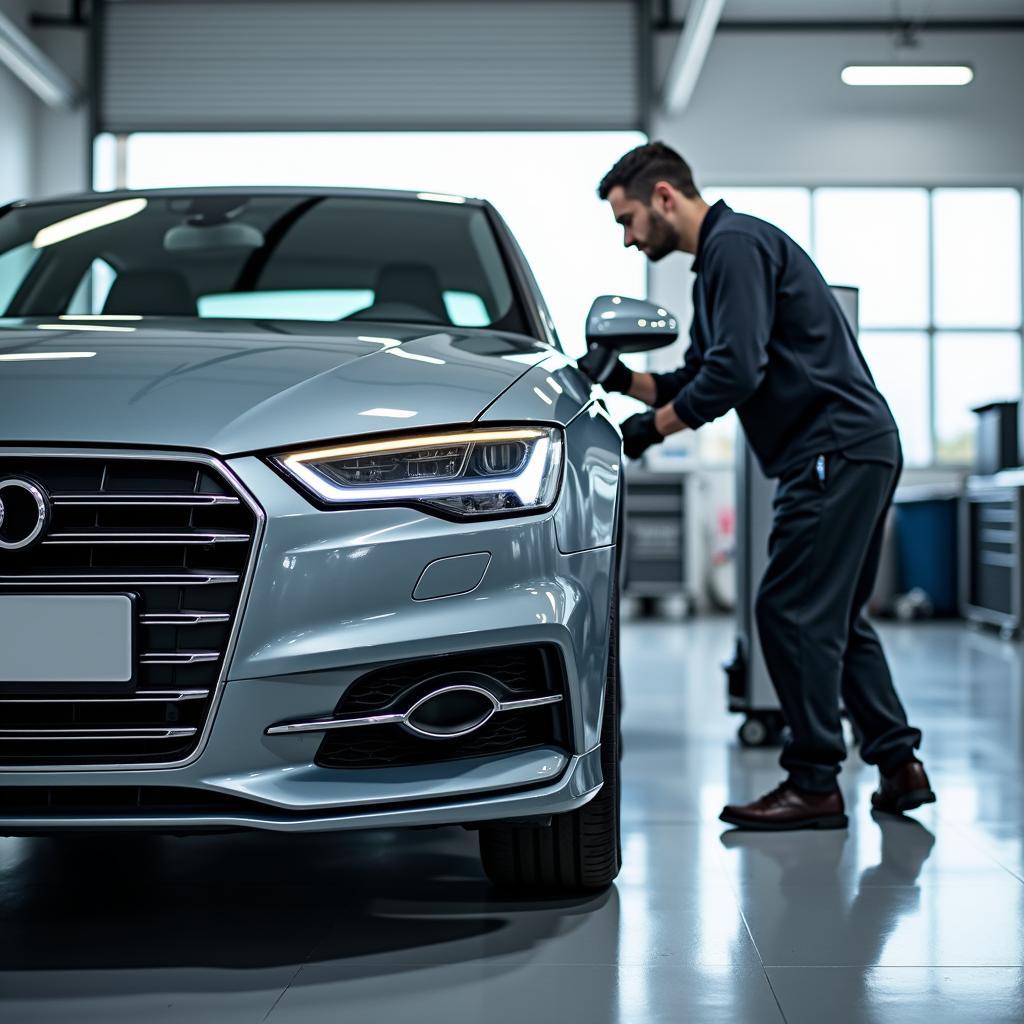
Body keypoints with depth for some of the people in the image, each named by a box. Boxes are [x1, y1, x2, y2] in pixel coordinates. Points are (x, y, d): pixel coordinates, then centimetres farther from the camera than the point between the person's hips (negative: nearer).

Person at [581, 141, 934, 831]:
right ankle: (899, 766, 19)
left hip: (836, 450, -11)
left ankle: (814, 785, -1)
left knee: (793, 613, -7)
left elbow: (736, 372, -22)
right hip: (860, 448, 11)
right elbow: (695, 381, 23)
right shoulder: (718, 260, 21)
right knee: (837, 617, 15)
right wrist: (621, 379, 8)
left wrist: (651, 428, -12)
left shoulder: (736, 244, -12)